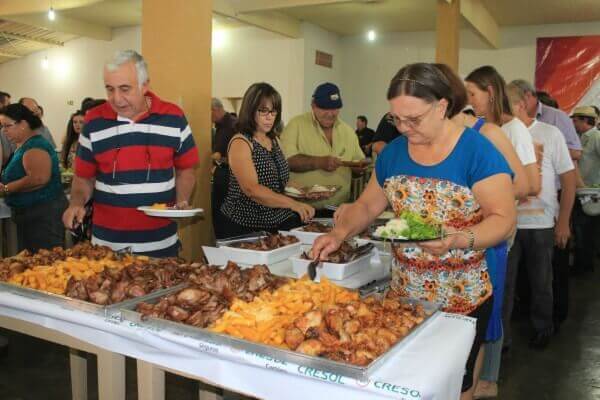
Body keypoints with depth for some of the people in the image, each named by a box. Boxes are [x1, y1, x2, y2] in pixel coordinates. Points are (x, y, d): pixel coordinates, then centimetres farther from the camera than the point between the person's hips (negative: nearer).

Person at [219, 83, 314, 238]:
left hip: (278, 222, 6)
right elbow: (251, 189, -23)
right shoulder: (240, 143, -10)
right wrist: (292, 203, -30)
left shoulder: (273, 140, 13)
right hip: (245, 227, -6)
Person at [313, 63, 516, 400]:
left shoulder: (478, 151, -14)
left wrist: (456, 240, -33)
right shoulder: (393, 152, 3)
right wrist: (340, 234, -8)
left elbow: (504, 219, -16)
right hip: (404, 291, 5)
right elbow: (368, 205, 10)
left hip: (463, 295, -4)